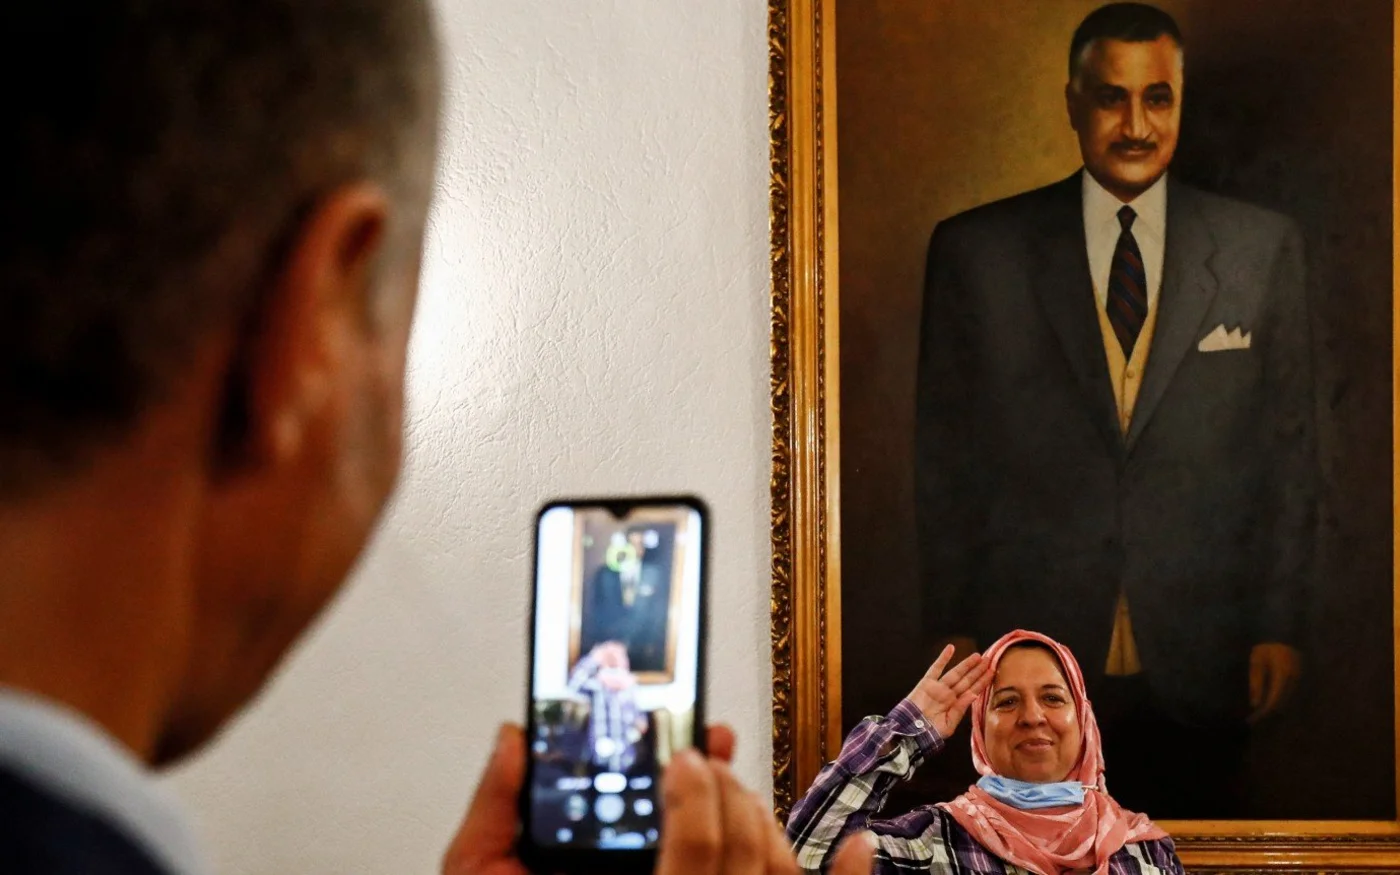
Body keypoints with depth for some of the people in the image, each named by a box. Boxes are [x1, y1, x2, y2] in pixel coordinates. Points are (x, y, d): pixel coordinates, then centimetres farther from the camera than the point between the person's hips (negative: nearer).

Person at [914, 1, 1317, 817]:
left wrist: (1279, 624, 3)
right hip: (1034, 664, -1)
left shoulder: (1263, 247, 4)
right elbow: (945, 451, 4)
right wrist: (951, 628, 2)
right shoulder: (975, 251, 2)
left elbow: (1289, 444, 6)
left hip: (1201, 663, 1)